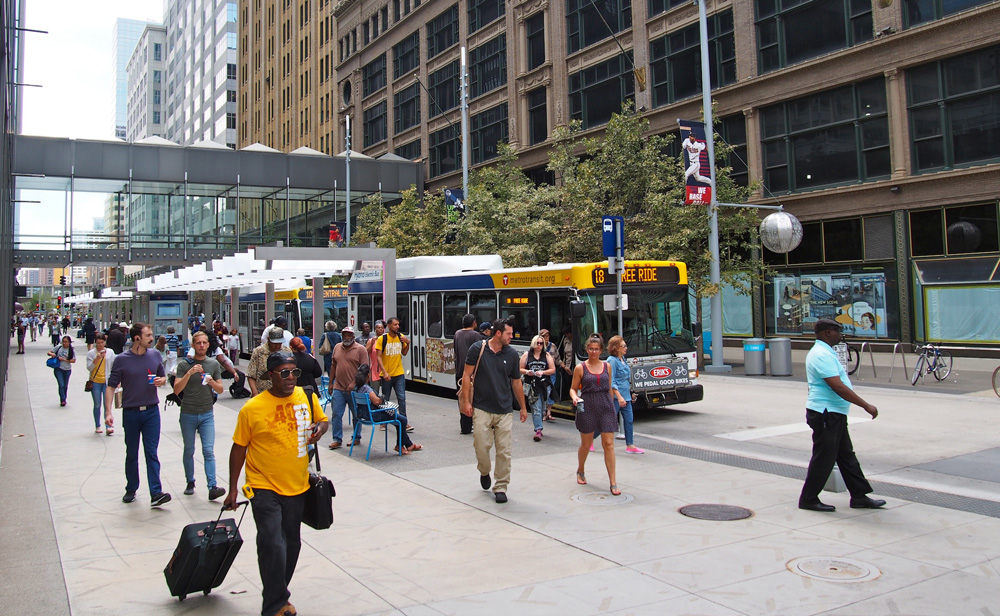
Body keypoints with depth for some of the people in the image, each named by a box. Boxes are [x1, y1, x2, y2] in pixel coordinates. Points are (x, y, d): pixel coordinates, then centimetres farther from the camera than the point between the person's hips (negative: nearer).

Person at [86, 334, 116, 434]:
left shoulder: (110, 352, 5)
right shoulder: (91, 353, 0)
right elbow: (89, 368, -7)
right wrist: (96, 359, -22)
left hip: (107, 382, 0)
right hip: (95, 382, 0)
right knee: (97, 405, 6)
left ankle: (108, 426, -10)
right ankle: (97, 426, 16)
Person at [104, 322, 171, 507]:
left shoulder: (155, 355, 3)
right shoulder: (122, 359, -5)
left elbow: (163, 377, 16)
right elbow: (111, 387, -4)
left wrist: (161, 380, -8)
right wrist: (108, 412, -12)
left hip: (152, 411, 1)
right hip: (130, 412, -1)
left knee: (151, 452, -4)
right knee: (131, 454, 11)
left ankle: (156, 493, -8)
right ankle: (131, 490, 27)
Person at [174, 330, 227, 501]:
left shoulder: (214, 364, 5)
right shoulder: (184, 365, -2)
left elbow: (220, 390, 7)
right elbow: (176, 390, -10)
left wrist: (213, 382, -14)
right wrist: (189, 374, -23)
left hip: (207, 414, 1)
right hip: (188, 414, 0)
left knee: (208, 451, -7)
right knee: (189, 451, 10)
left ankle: (212, 487, -12)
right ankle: (190, 482, 25)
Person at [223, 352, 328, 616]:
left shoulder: (307, 397, -2)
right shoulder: (252, 409, -13)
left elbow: (322, 420, 16)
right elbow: (239, 449, -5)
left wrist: (319, 429, -9)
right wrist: (233, 489, -2)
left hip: (297, 485, 5)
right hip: (264, 487, -4)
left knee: (291, 542, 16)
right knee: (272, 544, -13)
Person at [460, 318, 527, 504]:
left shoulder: (511, 354, 5)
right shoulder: (478, 349, -4)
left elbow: (516, 382, 13)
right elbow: (467, 375, 0)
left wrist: (523, 407, 15)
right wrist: (466, 401, -7)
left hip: (505, 411, 2)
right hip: (482, 408, -2)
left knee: (504, 450, 1)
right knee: (481, 445, 0)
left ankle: (501, 487, 14)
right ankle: (484, 472, 32)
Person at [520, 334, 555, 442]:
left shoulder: (546, 356, 9)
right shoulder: (527, 355, 6)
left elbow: (553, 370, 6)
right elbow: (520, 369, 7)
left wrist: (542, 372, -9)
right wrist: (527, 372, -13)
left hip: (544, 386, 2)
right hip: (531, 385, -2)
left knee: (541, 408, 9)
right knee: (536, 408, -9)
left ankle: (538, 428, 24)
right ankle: (538, 430, -13)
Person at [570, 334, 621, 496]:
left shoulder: (607, 367, 9)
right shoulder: (580, 368, 0)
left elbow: (610, 388, 16)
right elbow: (573, 388, 4)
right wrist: (575, 397, -17)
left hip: (606, 407, 2)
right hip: (587, 408, -2)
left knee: (609, 444, -5)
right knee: (586, 444, 11)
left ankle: (613, 482, -2)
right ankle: (580, 471, 37)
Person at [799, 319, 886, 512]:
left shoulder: (825, 352, 15)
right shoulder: (822, 355, -21)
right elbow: (838, 387, -26)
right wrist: (866, 406, -22)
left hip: (834, 414, 11)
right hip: (826, 414, -11)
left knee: (847, 456, 15)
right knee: (823, 458, -2)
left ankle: (859, 496, 23)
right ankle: (808, 500, 9)